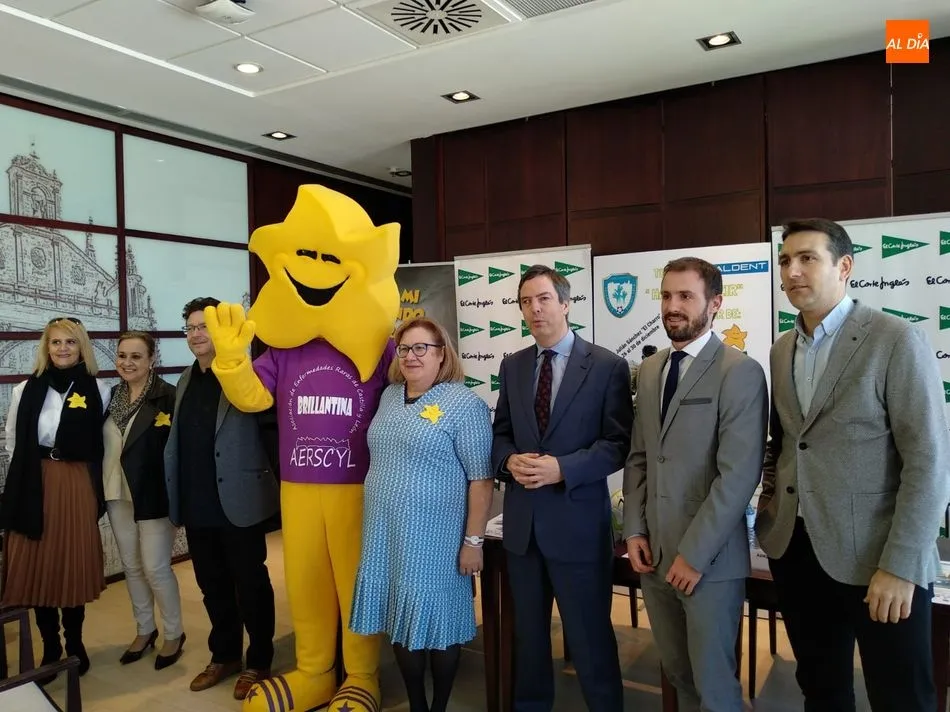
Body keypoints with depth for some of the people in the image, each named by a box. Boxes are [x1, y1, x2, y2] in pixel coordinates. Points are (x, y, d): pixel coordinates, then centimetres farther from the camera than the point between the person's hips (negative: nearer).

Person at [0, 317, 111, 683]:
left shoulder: (98, 389, -2)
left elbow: (104, 444, 3)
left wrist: (87, 478, -2)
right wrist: (34, 472, 7)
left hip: (79, 487, -1)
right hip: (35, 488, 2)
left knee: (74, 565, 6)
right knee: (38, 566, 5)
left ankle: (75, 642, 24)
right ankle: (50, 647, 21)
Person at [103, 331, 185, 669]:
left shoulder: (167, 396, -13)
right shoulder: (112, 395, 7)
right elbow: (102, 444, 12)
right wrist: (102, 489, 7)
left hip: (153, 495, -6)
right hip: (118, 494, 6)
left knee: (155, 567, 0)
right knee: (131, 566, 16)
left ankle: (174, 634, 20)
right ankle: (144, 630, 33)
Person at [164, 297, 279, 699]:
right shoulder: (186, 380, 12)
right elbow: (178, 440, 15)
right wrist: (175, 497, 13)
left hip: (238, 503, -6)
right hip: (197, 506, 7)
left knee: (250, 585, 7)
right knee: (213, 586, 18)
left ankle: (258, 663, 23)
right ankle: (224, 655, 35)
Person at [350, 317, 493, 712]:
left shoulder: (464, 404, -11)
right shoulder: (389, 395, 8)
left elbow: (481, 479, -13)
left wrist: (473, 540, -15)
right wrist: (378, 526, 18)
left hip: (435, 536, -6)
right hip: (387, 534, 6)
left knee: (437, 620, 8)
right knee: (402, 621, 15)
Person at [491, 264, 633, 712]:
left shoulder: (607, 366, -6)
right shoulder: (512, 366, 8)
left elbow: (619, 443, -9)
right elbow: (500, 434, 12)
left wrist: (563, 469, -22)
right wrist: (509, 461, -11)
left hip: (577, 521, -4)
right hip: (522, 519, 5)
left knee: (589, 636, 8)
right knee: (527, 632, 20)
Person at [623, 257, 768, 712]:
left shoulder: (740, 372, -10)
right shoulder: (651, 369, 10)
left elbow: (739, 474, -16)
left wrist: (695, 553, -17)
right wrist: (635, 531, 3)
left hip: (709, 559, -5)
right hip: (654, 554, 6)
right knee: (677, 673, 18)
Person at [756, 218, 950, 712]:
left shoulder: (897, 341, -10)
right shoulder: (781, 351, 10)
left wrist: (900, 565, -18)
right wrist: (769, 498, 4)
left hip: (875, 558, -5)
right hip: (795, 550, 6)